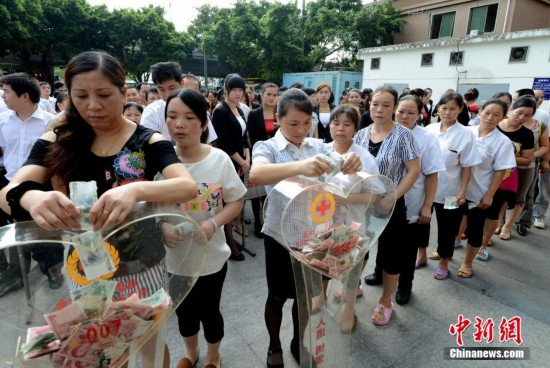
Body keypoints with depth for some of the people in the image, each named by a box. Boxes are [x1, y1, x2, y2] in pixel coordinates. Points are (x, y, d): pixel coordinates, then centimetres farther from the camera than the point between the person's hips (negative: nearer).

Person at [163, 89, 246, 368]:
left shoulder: (219, 159, -12)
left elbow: (236, 201, -5)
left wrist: (212, 224, -22)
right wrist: (161, 227, -24)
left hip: (211, 255, -1)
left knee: (209, 311, 18)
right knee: (184, 311, 23)